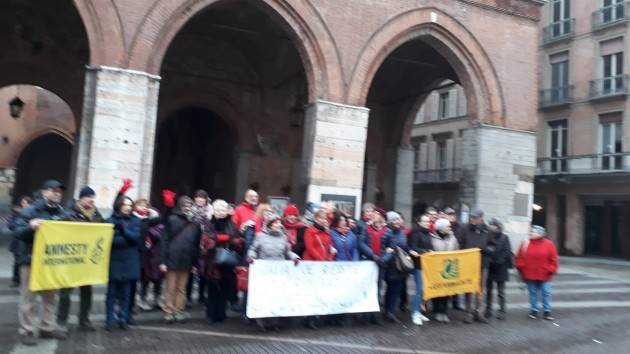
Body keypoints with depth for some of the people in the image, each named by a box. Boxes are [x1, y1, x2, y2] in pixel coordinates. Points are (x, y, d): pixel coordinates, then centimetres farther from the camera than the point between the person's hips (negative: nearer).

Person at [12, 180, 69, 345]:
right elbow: (17, 232, -16)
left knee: (50, 296, 13)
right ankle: (26, 331, 12)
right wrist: (30, 227, -34)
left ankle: (48, 328, 24)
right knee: (28, 298, 1)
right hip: (32, 261, -6)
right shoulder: (31, 210, -9)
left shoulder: (62, 212, 7)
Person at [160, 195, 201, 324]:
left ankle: (179, 312, 20)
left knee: (181, 288, 11)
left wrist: (195, 262, 6)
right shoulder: (172, 219, -1)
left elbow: (197, 244, 8)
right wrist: (163, 260, -9)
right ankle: (169, 312, 15)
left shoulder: (195, 223, 8)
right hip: (172, 259, -3)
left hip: (186, 260, 3)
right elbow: (165, 240, -4)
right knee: (171, 288, 5)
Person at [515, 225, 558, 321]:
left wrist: (550, 270, -6)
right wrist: (521, 268, -3)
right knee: (533, 293, 10)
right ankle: (534, 311, 21)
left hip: (544, 275, -1)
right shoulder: (525, 244, -2)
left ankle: (547, 311, 17)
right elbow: (519, 258, 2)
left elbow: (553, 259, -1)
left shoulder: (549, 244, -5)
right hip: (529, 275, 1)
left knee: (546, 293, 5)